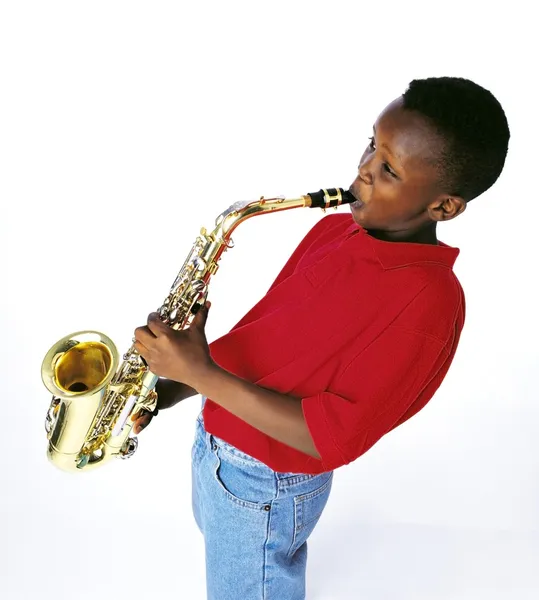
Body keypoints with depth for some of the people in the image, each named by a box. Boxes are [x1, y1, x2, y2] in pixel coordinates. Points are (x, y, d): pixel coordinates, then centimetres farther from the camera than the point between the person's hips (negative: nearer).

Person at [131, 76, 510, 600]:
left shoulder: (426, 301, -29)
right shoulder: (334, 229, -4)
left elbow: (332, 438, -29)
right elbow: (262, 332, 4)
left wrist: (201, 372, -30)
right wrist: (169, 390, -5)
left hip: (264, 491, -7)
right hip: (215, 439, 8)